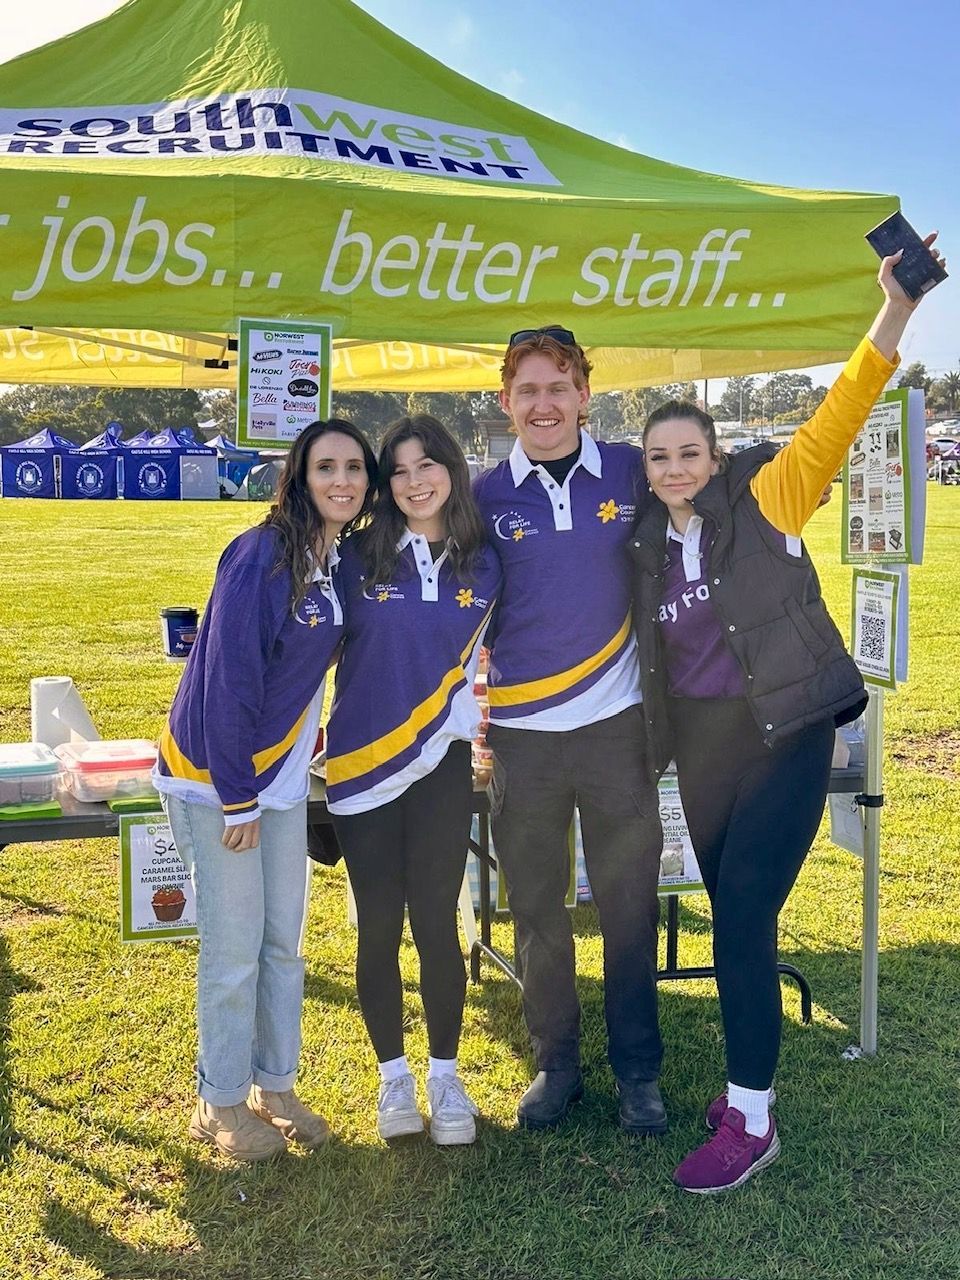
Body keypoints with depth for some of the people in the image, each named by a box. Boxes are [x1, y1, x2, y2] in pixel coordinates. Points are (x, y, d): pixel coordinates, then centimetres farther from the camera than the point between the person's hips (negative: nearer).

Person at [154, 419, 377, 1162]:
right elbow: (226, 678, -21)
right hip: (215, 776, -7)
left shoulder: (340, 560, 3)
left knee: (285, 940, 13)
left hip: (282, 774, 7)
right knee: (235, 948, 2)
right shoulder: (262, 557, -21)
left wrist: (310, 741, 8)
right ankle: (221, 1103, 20)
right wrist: (237, 797, -18)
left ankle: (275, 1086, 29)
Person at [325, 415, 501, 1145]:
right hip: (360, 765, 0)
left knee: (436, 924, 3)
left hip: (442, 765, 0)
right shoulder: (358, 560, -3)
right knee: (379, 928, 7)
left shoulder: (483, 566, 2)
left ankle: (445, 1076, 20)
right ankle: (394, 1076, 23)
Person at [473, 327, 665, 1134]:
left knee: (628, 904, 7)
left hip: (615, 724, -1)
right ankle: (557, 1065, 26)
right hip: (521, 733, 1)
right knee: (536, 909, 10)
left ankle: (639, 1072, 23)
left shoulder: (631, 474, 0)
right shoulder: (487, 496, 1)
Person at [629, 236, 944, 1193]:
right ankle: (749, 1078, 29)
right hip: (700, 749, 5)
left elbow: (837, 419, -14)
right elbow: (641, 649, 16)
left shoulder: (765, 501, -5)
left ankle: (749, 1122, 4)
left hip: (783, 737, -5)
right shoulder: (643, 546, 7)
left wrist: (895, 310, -24)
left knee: (743, 922, -8)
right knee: (734, 921, 13)